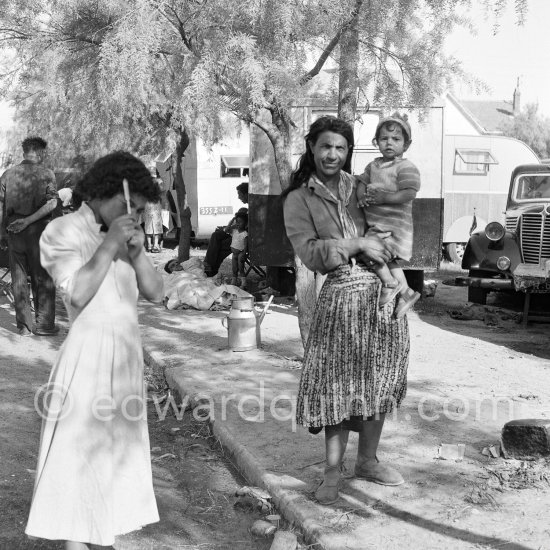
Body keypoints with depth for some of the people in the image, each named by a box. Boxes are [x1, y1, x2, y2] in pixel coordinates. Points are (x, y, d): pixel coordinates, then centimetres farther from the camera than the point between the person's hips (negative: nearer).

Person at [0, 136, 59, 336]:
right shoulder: (46, 174, -4)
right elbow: (51, 203, -15)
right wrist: (28, 221, -14)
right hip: (38, 230, -3)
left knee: (19, 278, 9)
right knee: (43, 279, 6)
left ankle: (24, 325, 12)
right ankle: (43, 324, 7)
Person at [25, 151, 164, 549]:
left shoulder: (124, 235, 12)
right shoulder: (66, 230, -7)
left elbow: (156, 293, 7)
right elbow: (78, 294, -20)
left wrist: (137, 251, -7)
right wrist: (109, 244, -17)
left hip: (127, 353, 7)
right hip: (89, 354, -7)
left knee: (119, 449, 12)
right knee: (80, 449, -1)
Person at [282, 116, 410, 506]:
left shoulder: (361, 187, 11)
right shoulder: (299, 199, 1)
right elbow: (309, 253, -9)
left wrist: (384, 245, -2)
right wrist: (358, 245, -15)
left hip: (383, 291, 4)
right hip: (340, 295, -4)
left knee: (377, 381, 11)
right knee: (337, 383, -2)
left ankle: (368, 460, 26)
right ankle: (333, 471, 10)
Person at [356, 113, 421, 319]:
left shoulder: (407, 168, -11)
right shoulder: (373, 166, 13)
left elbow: (408, 194, -20)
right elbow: (362, 183, 14)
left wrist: (383, 197, -24)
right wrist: (362, 196, -8)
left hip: (394, 224, -8)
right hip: (376, 224, 8)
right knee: (388, 258, 15)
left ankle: (390, 283, -4)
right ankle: (405, 291, 26)